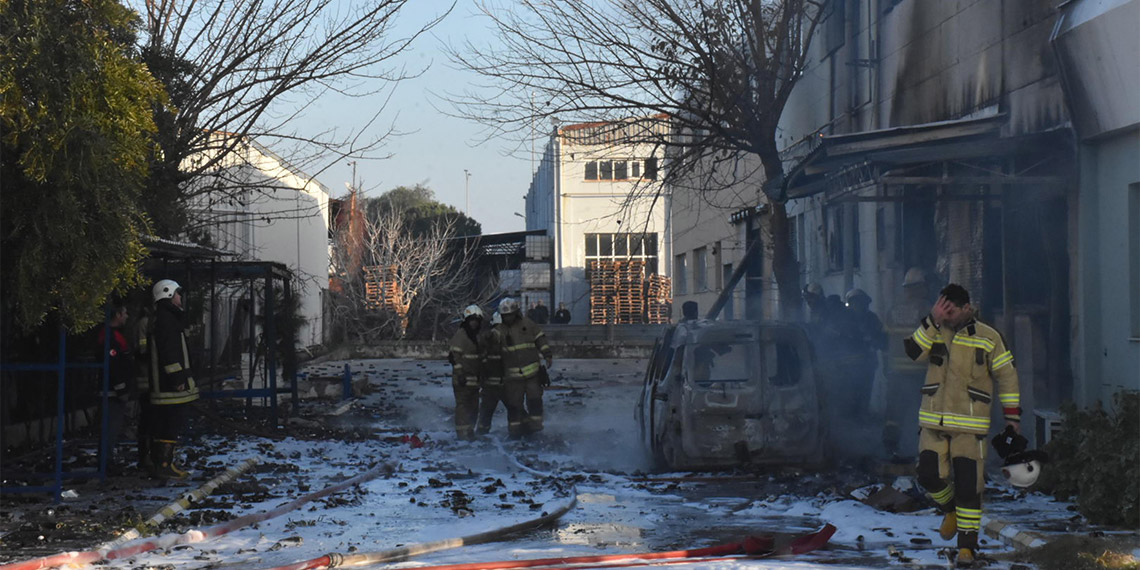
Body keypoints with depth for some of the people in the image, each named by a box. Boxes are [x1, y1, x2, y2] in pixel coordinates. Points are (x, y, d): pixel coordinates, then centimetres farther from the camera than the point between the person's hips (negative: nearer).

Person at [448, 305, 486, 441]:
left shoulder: (478, 337, 18)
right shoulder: (459, 335, -9)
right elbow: (454, 356, -15)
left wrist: (481, 375, 21)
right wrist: (460, 373, -20)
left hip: (475, 378, 8)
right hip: (462, 378, -8)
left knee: (474, 405, 11)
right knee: (463, 404, -9)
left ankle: (470, 430, 19)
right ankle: (462, 431, -8)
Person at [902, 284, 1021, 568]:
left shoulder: (988, 338, 0)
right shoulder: (933, 332, 8)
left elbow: (1007, 376, 5)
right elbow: (914, 351, -11)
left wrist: (1012, 414, 1)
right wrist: (932, 321, -18)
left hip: (969, 425, -3)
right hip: (933, 422, 3)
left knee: (968, 485, -4)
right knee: (929, 475, -1)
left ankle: (967, 546, 7)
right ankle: (950, 509, 31)